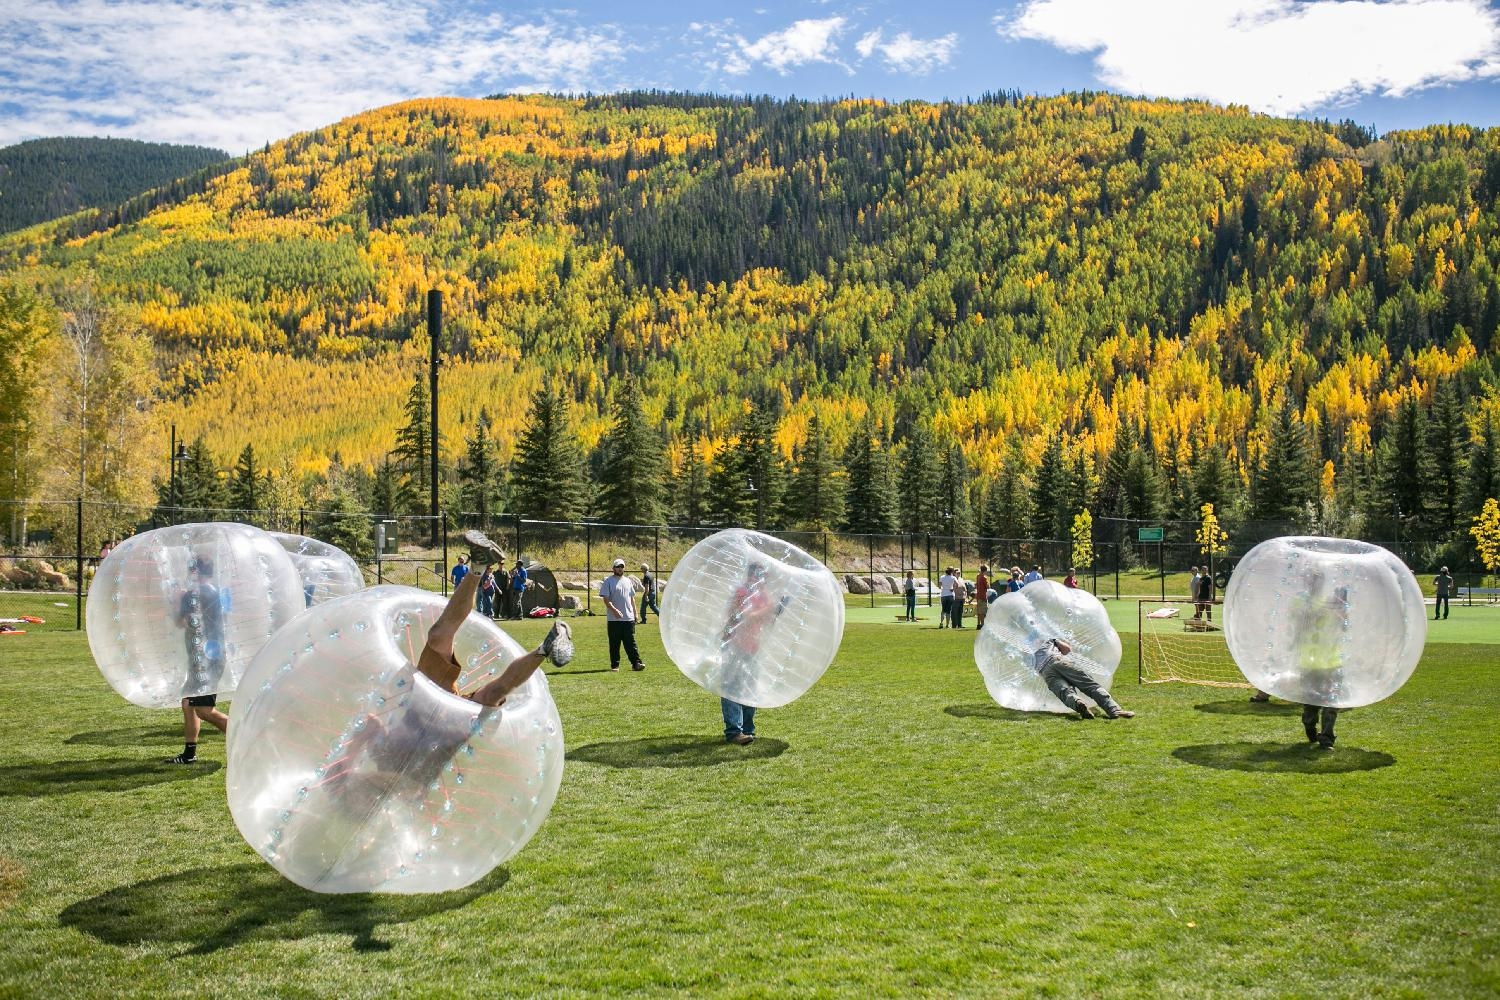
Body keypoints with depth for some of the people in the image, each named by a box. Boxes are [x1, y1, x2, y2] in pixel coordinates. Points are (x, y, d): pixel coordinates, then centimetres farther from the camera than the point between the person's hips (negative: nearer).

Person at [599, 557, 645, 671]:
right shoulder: (608, 581, -2)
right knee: (614, 643, 3)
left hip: (629, 619, 4)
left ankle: (636, 663, 0)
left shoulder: (628, 581, 15)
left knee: (631, 642, 2)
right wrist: (614, 610, -24)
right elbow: (606, 599, -9)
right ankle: (614, 665, 10)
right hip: (614, 619, -4)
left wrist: (635, 614, 15)